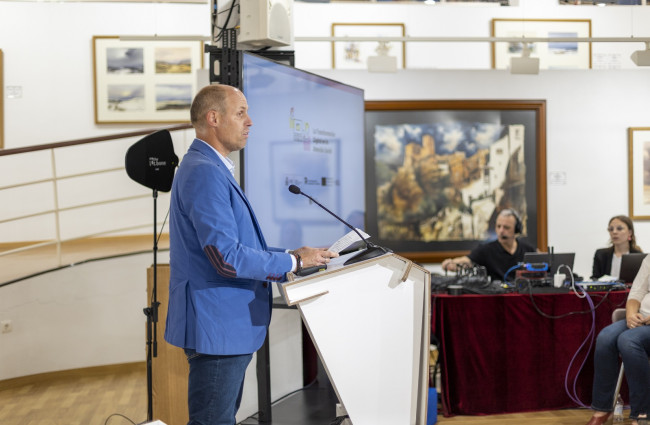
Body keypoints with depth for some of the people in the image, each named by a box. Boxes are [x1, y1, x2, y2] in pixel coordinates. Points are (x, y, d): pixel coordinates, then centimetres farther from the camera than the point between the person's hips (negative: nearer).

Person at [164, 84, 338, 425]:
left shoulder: (213, 169, 16)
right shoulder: (204, 172, -19)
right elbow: (227, 257, -25)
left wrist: (289, 256, 11)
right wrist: (293, 262, -14)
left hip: (227, 326, 11)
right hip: (217, 329, -11)